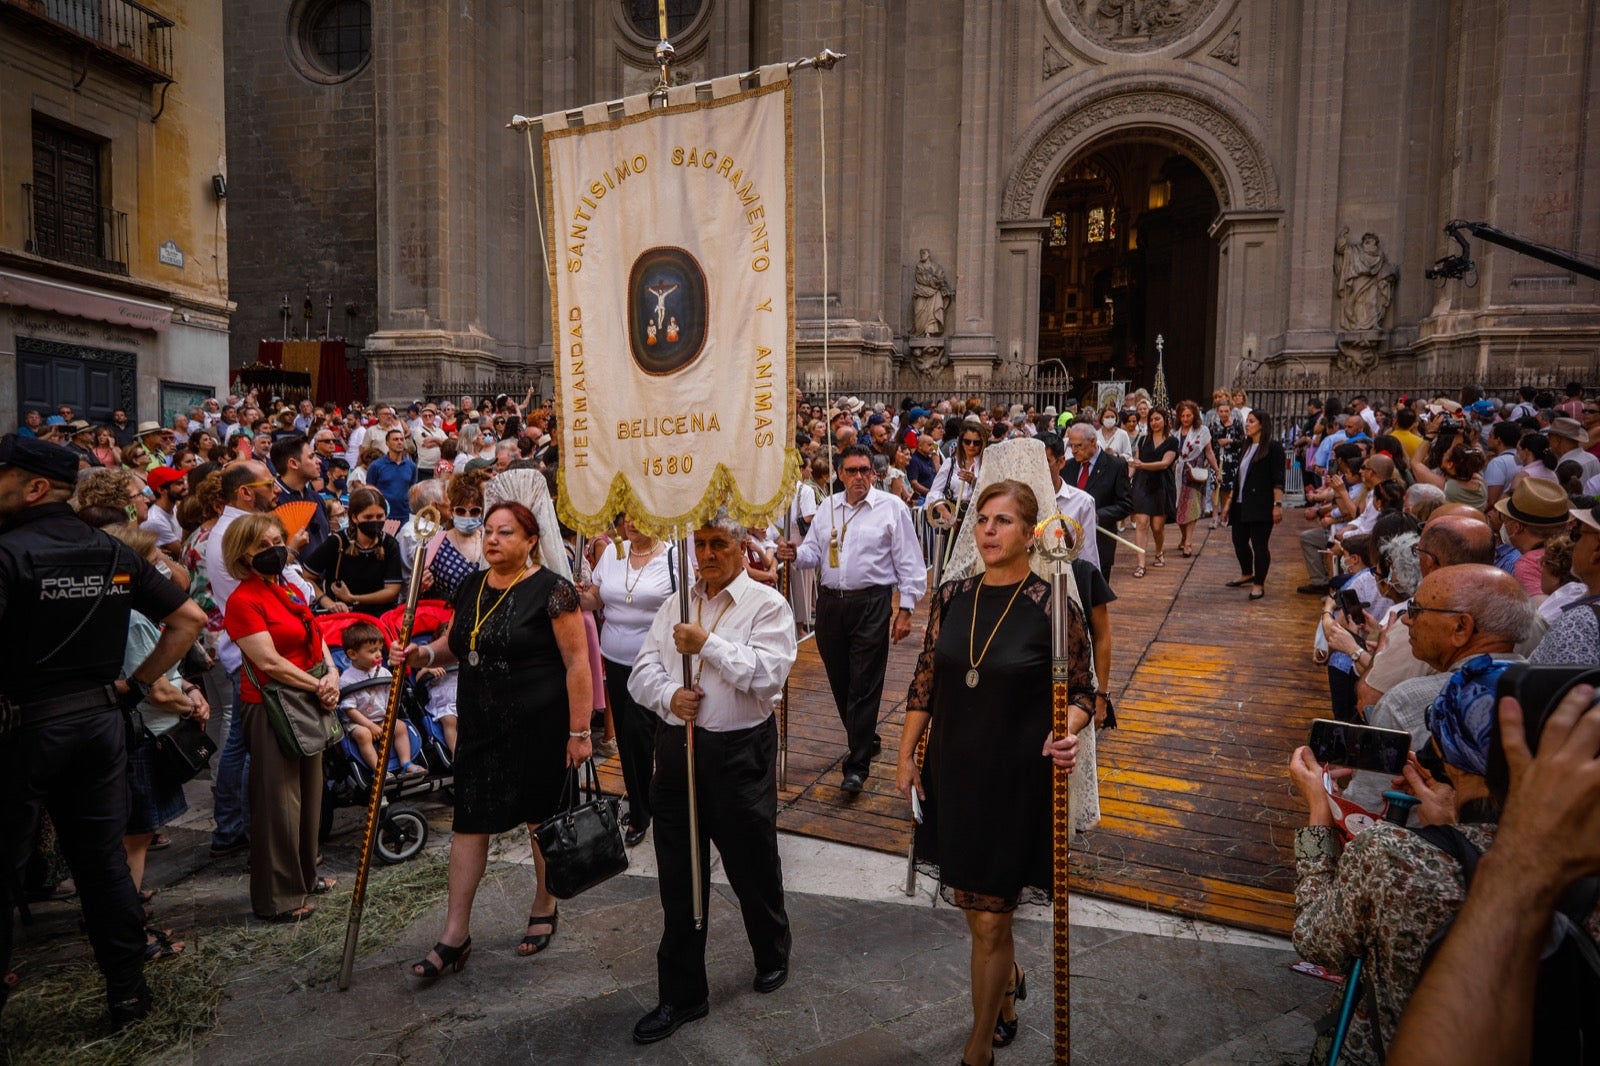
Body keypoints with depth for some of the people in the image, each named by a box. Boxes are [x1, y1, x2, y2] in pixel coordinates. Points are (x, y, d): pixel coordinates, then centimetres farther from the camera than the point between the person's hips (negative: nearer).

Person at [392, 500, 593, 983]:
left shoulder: (552, 590, -13)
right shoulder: (471, 587, 7)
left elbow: (577, 662, -14)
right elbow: (453, 644, 20)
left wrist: (579, 731, -16)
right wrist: (422, 654, -3)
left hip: (539, 726, -5)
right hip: (480, 726, 6)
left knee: (542, 820, 11)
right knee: (470, 822, 6)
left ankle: (545, 908, 33)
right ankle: (455, 935, 15)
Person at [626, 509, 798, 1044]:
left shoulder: (766, 604, -4)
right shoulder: (675, 606, 11)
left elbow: (768, 674, -18)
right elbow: (642, 671, 6)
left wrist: (708, 644, -20)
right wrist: (668, 695, -14)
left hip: (740, 753, -4)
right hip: (676, 747, 4)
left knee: (753, 867, 12)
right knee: (678, 879, 10)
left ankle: (773, 956, 40)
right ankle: (681, 994, 25)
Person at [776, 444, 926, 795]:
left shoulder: (891, 507, -2)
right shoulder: (828, 508, 11)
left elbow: (909, 562, -3)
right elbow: (814, 552, 17)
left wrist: (905, 609, -7)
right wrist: (796, 554, -7)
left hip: (871, 603, -5)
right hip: (830, 602, 5)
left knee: (864, 685, -5)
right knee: (840, 681, 13)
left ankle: (857, 765, 0)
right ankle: (866, 740, 34)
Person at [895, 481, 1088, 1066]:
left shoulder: (1053, 607, -12)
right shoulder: (952, 596, -1)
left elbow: (1082, 691, -4)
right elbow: (925, 680, 6)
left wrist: (1067, 733, -24)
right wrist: (906, 754, 5)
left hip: (1017, 779, -4)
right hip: (952, 772, 5)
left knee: (989, 918, 3)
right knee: (970, 901, 20)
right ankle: (1006, 979, 51)